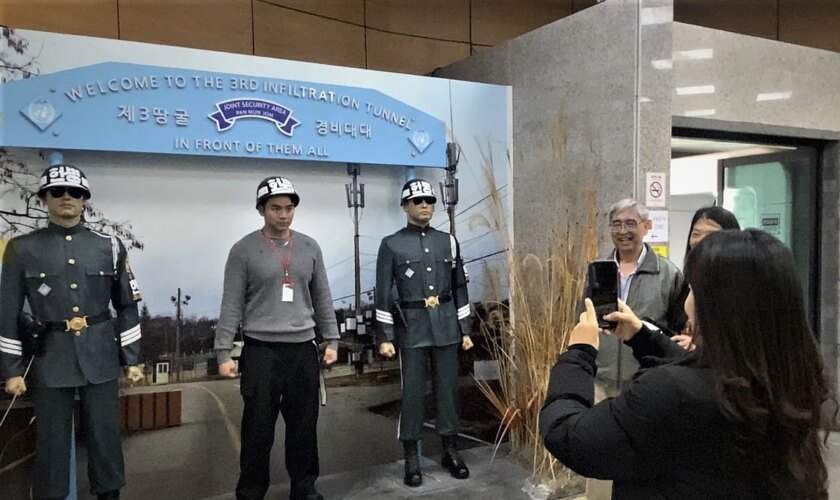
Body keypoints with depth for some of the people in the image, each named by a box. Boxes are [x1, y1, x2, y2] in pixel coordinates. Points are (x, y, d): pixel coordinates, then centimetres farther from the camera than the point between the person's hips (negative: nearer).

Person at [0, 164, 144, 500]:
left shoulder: (110, 246, 3)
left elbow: (127, 306, 6)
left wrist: (132, 359, 3)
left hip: (100, 357, 1)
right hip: (50, 358, -1)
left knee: (105, 434, 9)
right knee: (50, 440, 8)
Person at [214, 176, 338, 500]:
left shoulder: (310, 247, 7)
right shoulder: (244, 250, -3)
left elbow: (322, 298, 11)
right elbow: (231, 305, -4)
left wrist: (332, 340, 9)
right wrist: (224, 352, -7)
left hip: (303, 349, 3)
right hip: (260, 350, -3)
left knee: (304, 424, 10)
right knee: (258, 428, 4)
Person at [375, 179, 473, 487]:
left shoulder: (448, 241, 7)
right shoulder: (391, 245, -2)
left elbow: (459, 288, 11)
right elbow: (383, 294, -3)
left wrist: (465, 329, 8)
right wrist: (385, 337, -7)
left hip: (446, 326, 3)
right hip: (412, 327, -3)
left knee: (448, 387, 10)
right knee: (412, 391, 3)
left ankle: (451, 451, 24)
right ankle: (412, 459, 15)